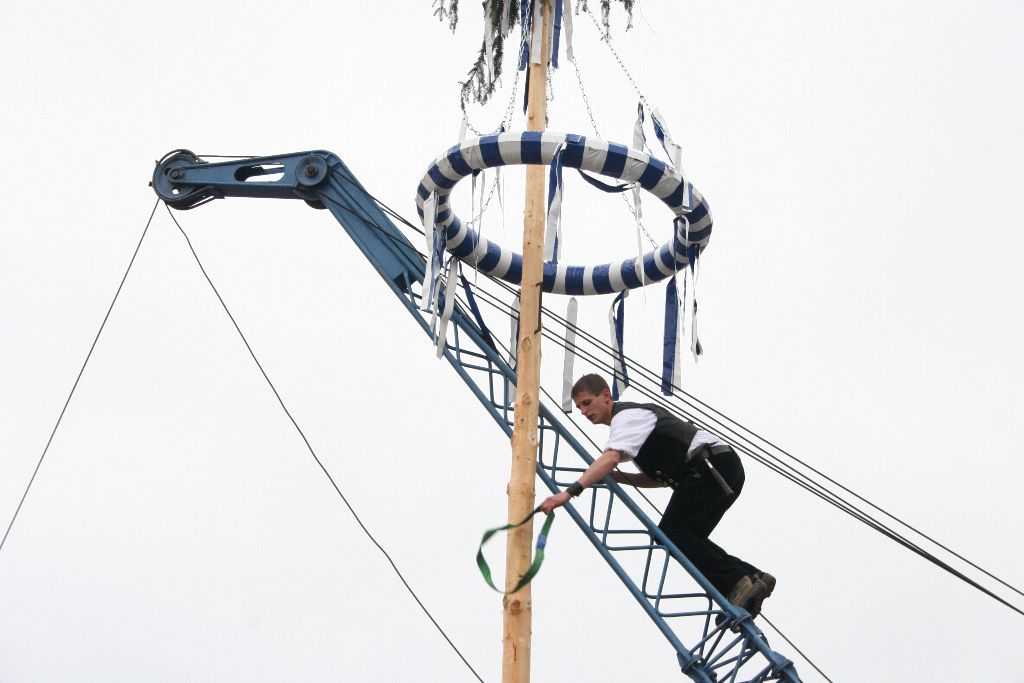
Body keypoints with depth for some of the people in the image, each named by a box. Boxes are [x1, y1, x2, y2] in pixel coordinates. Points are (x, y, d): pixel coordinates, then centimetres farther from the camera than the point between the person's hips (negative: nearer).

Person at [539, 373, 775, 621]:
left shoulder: (626, 416, -5)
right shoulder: (635, 415, 26)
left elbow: (610, 458, -26)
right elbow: (661, 476, 26)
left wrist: (569, 492, -35)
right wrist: (621, 478, 10)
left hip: (712, 465, -10)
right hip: (727, 469, 10)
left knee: (671, 532, -14)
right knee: (686, 536, 11)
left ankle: (737, 583, -19)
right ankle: (753, 577, 6)